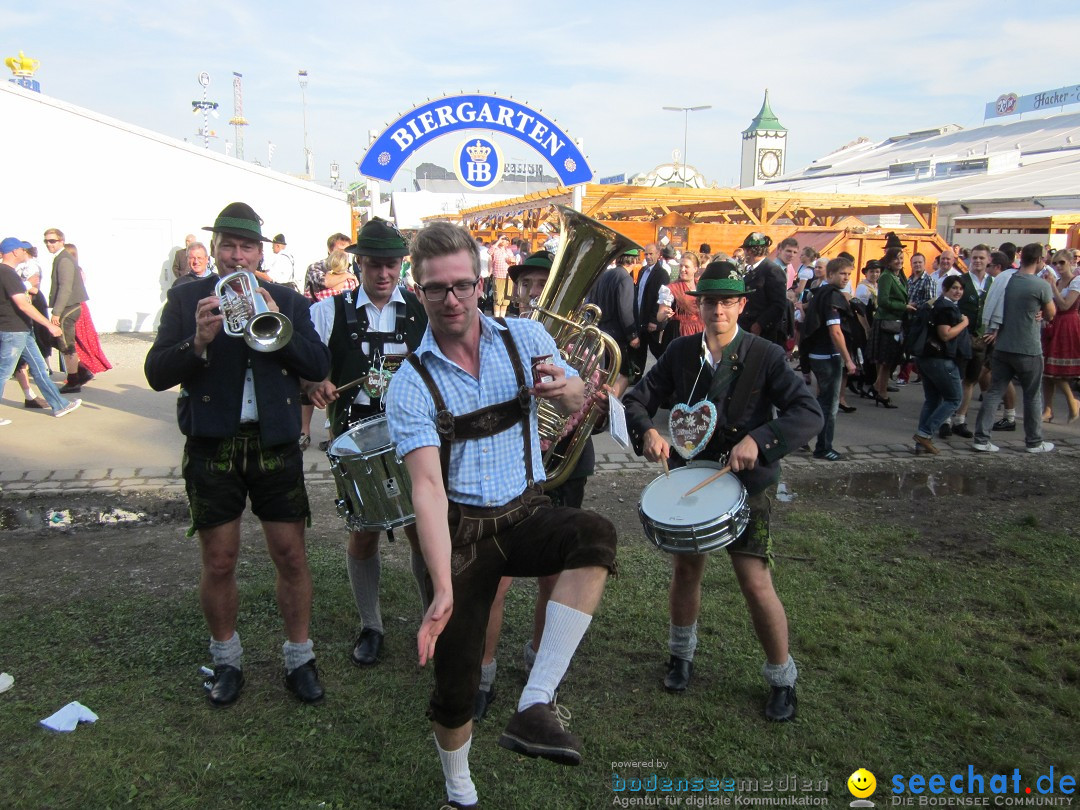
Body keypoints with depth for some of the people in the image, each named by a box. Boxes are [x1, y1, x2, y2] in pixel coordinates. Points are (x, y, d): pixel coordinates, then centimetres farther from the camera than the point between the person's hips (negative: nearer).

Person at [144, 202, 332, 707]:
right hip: (212, 447, 0)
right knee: (219, 561, 8)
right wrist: (199, 342, -23)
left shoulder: (288, 302, 7)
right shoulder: (187, 299, 4)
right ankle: (227, 661, 28)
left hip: (275, 445, 1)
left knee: (291, 556, 3)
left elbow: (319, 367, -4)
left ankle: (299, 658, 21)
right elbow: (156, 374, -5)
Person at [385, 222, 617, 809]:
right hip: (460, 530, -2)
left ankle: (535, 706, -26)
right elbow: (427, 486, -21)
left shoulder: (524, 337, -1)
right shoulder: (410, 383, -10)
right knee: (455, 684, 1)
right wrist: (442, 590, -32)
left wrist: (565, 390, -19)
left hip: (525, 512, 2)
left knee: (594, 536, -32)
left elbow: (577, 406, 8)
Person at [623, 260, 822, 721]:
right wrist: (647, 431, -20)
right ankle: (681, 654, 43)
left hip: (746, 484, -3)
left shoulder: (765, 356, -11)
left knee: (756, 585, -5)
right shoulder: (681, 353, -1)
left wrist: (759, 440, -34)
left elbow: (809, 413, -19)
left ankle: (782, 678, 20)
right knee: (685, 571, 16)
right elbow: (638, 399, 1)